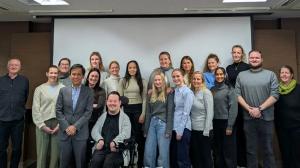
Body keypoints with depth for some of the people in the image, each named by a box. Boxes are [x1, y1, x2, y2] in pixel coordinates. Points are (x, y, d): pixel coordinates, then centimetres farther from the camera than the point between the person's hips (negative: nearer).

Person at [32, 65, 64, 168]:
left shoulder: (63, 89, 2)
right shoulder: (39, 89, 6)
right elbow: (35, 109, 1)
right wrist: (42, 125, -6)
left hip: (58, 124, 0)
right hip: (43, 124, 1)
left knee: (55, 152, 7)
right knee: (42, 152, 7)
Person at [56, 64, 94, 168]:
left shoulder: (88, 92, 0)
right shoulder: (63, 91, 7)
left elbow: (88, 112, -5)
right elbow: (58, 110, 3)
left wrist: (75, 126, -12)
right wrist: (66, 127, -7)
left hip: (81, 133, -2)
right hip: (64, 132, 2)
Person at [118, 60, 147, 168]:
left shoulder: (142, 81, 4)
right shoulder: (123, 81, 7)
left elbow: (144, 99, 0)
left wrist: (143, 114, -7)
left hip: (138, 109, -1)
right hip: (126, 109, 1)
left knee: (139, 135, 3)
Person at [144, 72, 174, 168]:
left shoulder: (169, 93, -2)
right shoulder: (151, 94, 14)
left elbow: (170, 112, -7)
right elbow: (148, 113, 14)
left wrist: (168, 130, -14)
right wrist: (146, 129, 10)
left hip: (163, 123, -5)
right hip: (152, 123, 5)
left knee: (163, 152, 0)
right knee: (148, 152, 5)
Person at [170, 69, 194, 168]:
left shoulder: (187, 92, -10)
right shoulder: (174, 91, 11)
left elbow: (186, 113, -14)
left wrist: (180, 131, -14)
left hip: (183, 128, -7)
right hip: (175, 127, 7)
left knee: (183, 159, 1)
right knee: (173, 157, 14)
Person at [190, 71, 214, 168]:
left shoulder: (206, 92, -9)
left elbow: (210, 113, -13)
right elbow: (190, 112, 10)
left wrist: (206, 131, -16)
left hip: (203, 130, -5)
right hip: (193, 129, 6)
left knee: (205, 156, 7)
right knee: (194, 156, 14)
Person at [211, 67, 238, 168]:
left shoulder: (229, 89, -6)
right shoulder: (212, 90, 7)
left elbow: (233, 108, -11)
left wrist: (230, 126, -15)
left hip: (226, 122, -4)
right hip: (215, 123, 5)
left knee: (228, 150, 5)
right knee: (217, 149, 13)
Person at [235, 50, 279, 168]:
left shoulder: (271, 74, 3)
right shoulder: (241, 75, 8)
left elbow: (275, 95, -5)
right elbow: (237, 94, 2)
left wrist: (260, 108, -14)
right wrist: (249, 109, -10)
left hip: (266, 118, -1)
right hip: (248, 118, 1)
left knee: (268, 149, 9)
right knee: (250, 149, 11)